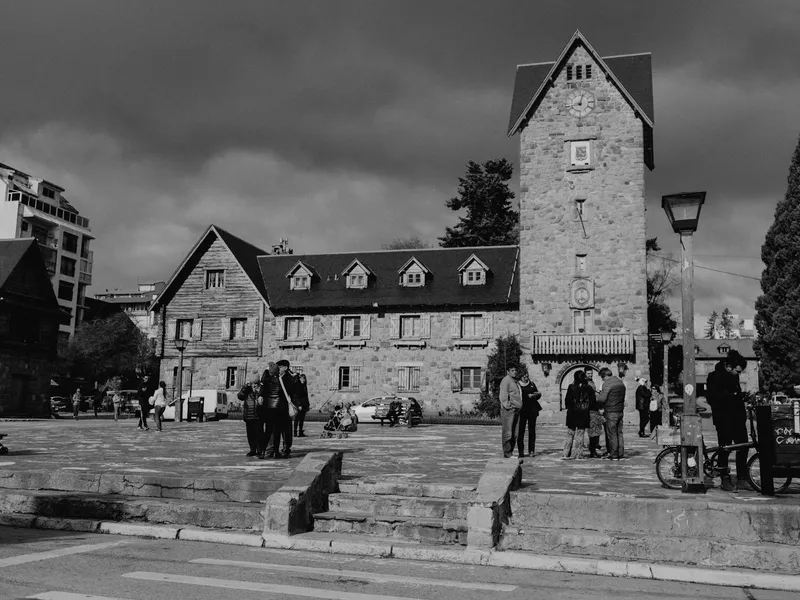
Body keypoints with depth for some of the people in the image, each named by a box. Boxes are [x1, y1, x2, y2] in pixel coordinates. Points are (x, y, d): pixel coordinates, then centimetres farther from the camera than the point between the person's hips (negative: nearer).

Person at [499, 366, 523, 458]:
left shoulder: (516, 381, 22)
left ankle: (511, 452, 15)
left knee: (515, 433, 9)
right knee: (508, 432, -8)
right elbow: (503, 394, -15)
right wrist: (506, 405, -21)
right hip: (509, 409, -9)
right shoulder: (506, 380, -7)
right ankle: (507, 453, -6)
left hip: (517, 409, 9)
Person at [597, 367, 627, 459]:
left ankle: (614, 455, 2)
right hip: (620, 411, 8)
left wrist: (597, 395, 2)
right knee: (619, 433, 12)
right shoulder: (621, 382, 12)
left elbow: (602, 399, -18)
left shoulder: (607, 384, -14)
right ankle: (621, 454, 13)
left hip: (611, 412, -8)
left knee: (612, 434, -1)